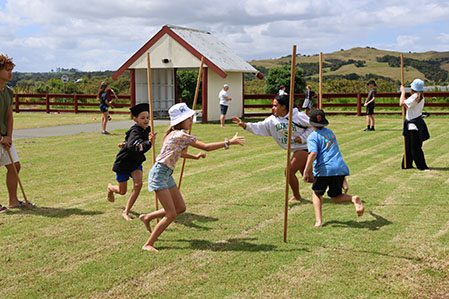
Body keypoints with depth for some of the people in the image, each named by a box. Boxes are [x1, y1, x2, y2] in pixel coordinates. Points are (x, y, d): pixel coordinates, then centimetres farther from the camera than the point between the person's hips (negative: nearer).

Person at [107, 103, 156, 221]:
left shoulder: (147, 129, -7)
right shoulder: (134, 132, -31)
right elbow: (139, 147, -52)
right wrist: (149, 142, -68)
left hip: (136, 162, 6)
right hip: (123, 162, -5)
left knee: (138, 184, -18)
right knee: (122, 191, 11)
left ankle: (126, 212, -3)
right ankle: (110, 188, 50)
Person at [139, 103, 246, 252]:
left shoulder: (177, 134, 12)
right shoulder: (181, 135, -18)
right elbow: (206, 147, -22)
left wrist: (195, 156, 22)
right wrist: (229, 142, -20)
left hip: (167, 175, 10)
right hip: (159, 173, -10)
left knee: (180, 208, 12)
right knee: (171, 214, -10)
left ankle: (147, 217, 26)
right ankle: (148, 244, -1)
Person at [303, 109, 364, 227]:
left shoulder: (312, 137, 1)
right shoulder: (330, 132, 22)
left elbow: (313, 153, -16)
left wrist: (306, 171, -14)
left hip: (324, 169, -5)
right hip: (340, 167, 5)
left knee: (317, 193, 18)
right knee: (335, 197, 17)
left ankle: (318, 220, 1)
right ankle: (353, 198, -13)